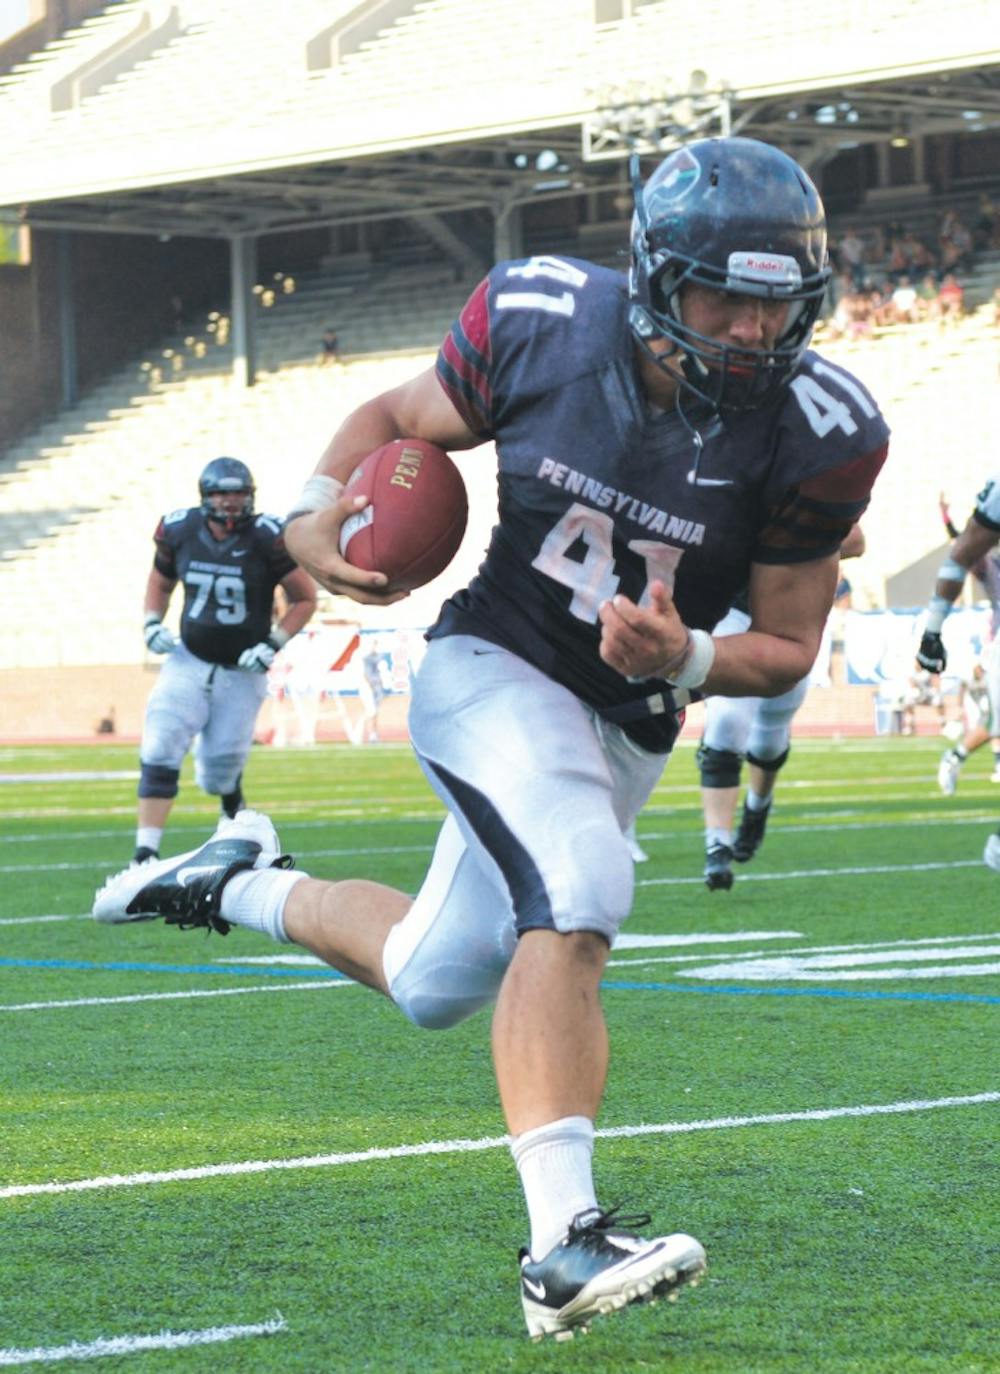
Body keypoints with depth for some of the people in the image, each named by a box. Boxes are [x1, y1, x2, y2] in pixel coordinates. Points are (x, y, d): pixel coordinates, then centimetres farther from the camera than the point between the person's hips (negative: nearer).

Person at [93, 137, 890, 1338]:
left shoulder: (816, 434, -17)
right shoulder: (539, 321, -16)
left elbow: (786, 645, -7)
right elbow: (400, 417, 4)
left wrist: (684, 660, -28)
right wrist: (317, 506, -15)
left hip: (625, 724, 4)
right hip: (495, 666, -3)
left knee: (435, 986, 12)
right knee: (573, 898, -30)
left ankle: (242, 885, 41)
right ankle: (563, 1243, -33)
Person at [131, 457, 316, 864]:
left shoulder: (268, 539, -15)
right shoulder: (179, 531, -6)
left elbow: (305, 599, -4)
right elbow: (160, 581, 15)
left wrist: (272, 645, -14)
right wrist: (152, 624, -2)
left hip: (242, 673, -2)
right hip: (188, 662, 2)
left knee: (219, 775, 2)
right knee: (160, 751, -17)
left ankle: (233, 801, 42)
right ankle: (146, 852, -15)